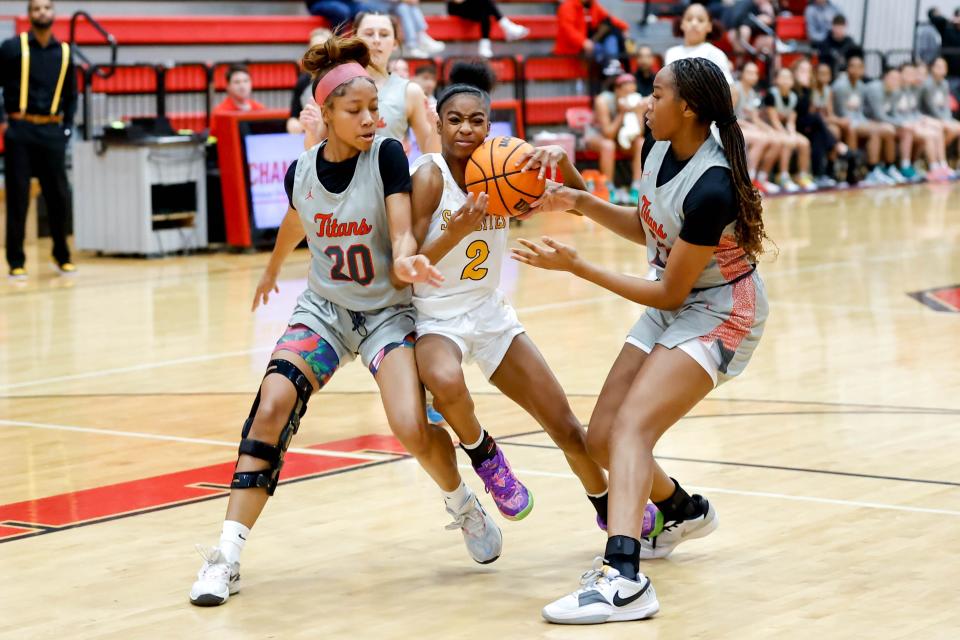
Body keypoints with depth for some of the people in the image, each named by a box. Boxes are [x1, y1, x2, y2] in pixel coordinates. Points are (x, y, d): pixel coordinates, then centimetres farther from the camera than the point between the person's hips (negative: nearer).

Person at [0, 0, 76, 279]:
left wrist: (67, 128, 7)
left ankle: (62, 256, 20)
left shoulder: (64, 52, 9)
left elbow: (71, 96, 17)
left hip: (51, 132, 3)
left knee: (59, 196, 4)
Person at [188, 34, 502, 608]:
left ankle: (464, 505, 13)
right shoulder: (301, 173, -5)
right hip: (323, 307, 3)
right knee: (272, 406, -20)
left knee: (413, 427, -22)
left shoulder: (388, 155, -15)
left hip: (389, 309, -2)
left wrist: (406, 260, -47)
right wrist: (272, 271, 35)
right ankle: (228, 555, -16)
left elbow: (403, 233, -23)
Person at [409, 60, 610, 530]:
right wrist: (457, 231, -36)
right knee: (444, 381, -40)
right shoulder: (429, 176, -17)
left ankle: (610, 511, 35)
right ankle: (483, 453, -8)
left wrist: (559, 159, -26)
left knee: (565, 425, 9)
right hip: (436, 316, -5)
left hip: (491, 312, 5)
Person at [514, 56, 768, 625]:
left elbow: (670, 293, -22)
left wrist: (576, 266, -22)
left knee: (631, 427, -27)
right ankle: (684, 512, 36)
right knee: (602, 439, 7)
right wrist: (582, 204, 0)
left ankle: (623, 578, -41)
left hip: (719, 313, -8)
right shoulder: (657, 149, -4)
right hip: (671, 310, 8)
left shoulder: (711, 189, -28)